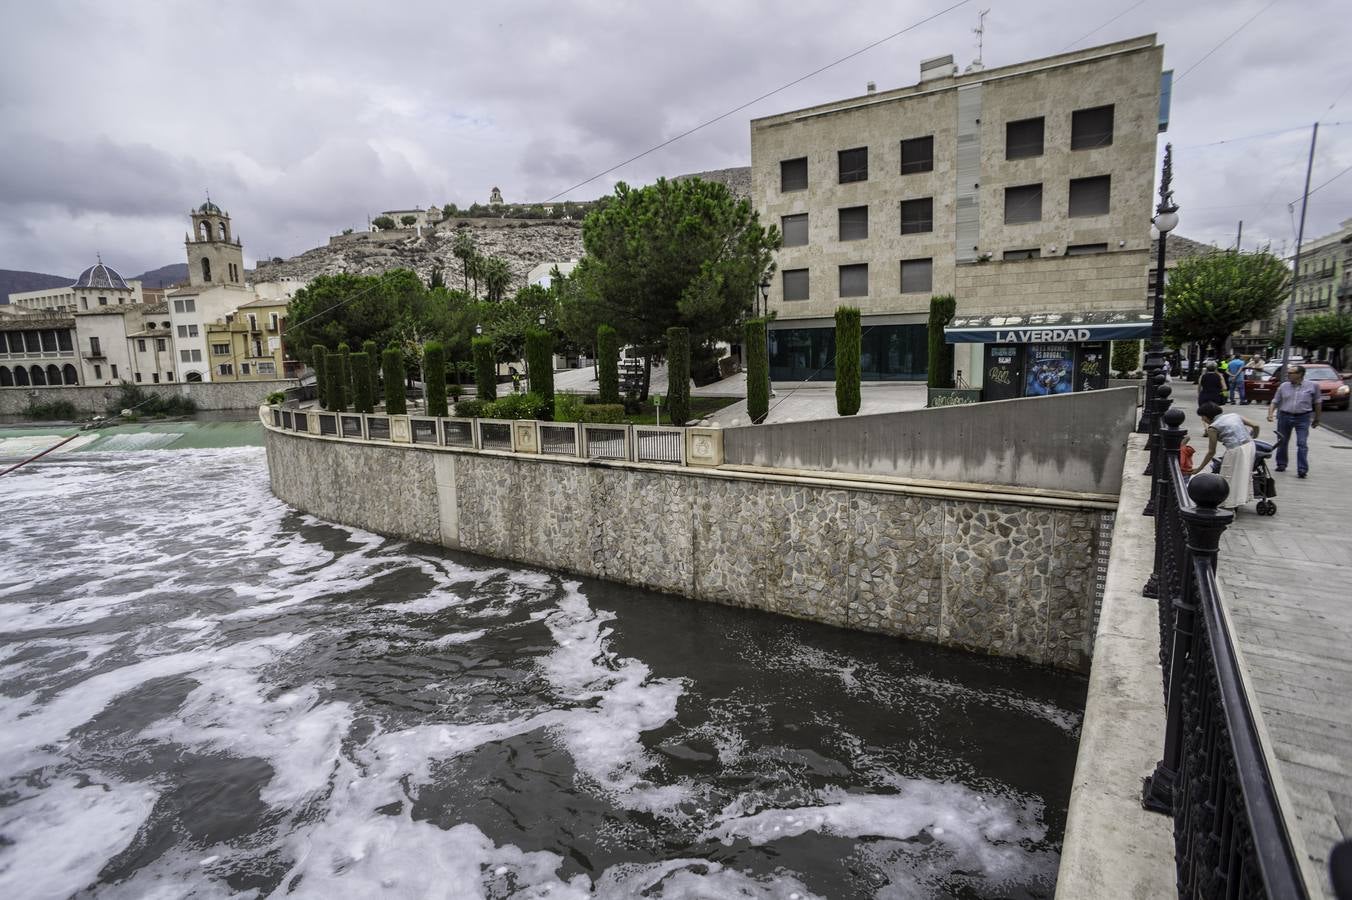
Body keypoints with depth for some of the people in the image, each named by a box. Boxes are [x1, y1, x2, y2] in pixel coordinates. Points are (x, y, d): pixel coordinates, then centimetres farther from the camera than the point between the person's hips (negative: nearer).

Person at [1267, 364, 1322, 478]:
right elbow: (1275, 401, 7)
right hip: (1284, 416, 3)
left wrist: (1317, 418, 11)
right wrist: (1270, 414, -8)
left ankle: (1302, 469, -7)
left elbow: (1317, 402, 8)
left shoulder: (1313, 386, 0)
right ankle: (1281, 464, 24)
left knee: (1302, 444, -8)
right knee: (1282, 442, 9)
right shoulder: (1284, 386, 4)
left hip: (1303, 418, -2)